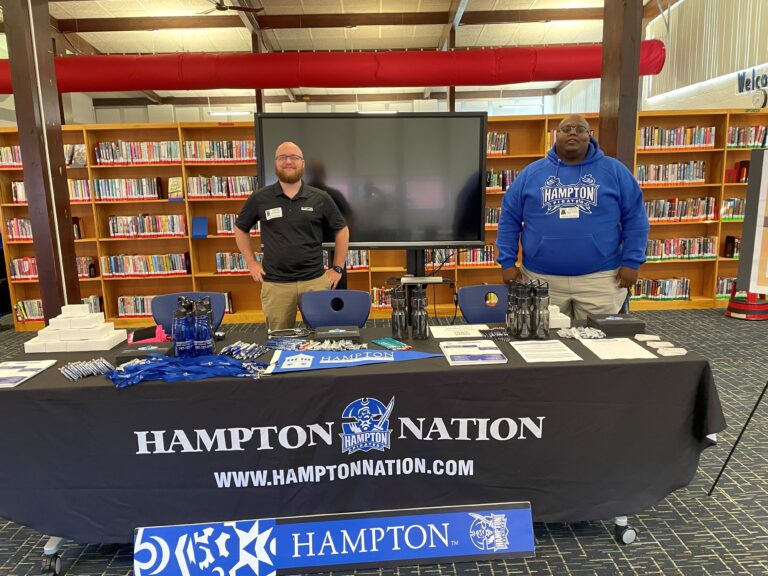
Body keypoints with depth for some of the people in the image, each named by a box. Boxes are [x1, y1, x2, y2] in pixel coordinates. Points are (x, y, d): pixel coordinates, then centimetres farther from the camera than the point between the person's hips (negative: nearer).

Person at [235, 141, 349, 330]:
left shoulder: (320, 198, 1)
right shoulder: (259, 198, 2)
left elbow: (342, 229, 10)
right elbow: (240, 228, 16)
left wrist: (337, 268, 6)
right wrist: (251, 263, 8)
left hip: (315, 281, 0)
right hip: (275, 284, 0)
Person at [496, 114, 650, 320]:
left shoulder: (614, 171, 5)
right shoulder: (532, 173, 5)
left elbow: (635, 219, 5)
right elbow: (509, 219, 5)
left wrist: (631, 262, -2)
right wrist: (508, 262, -1)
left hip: (599, 278, 0)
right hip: (541, 279, 1)